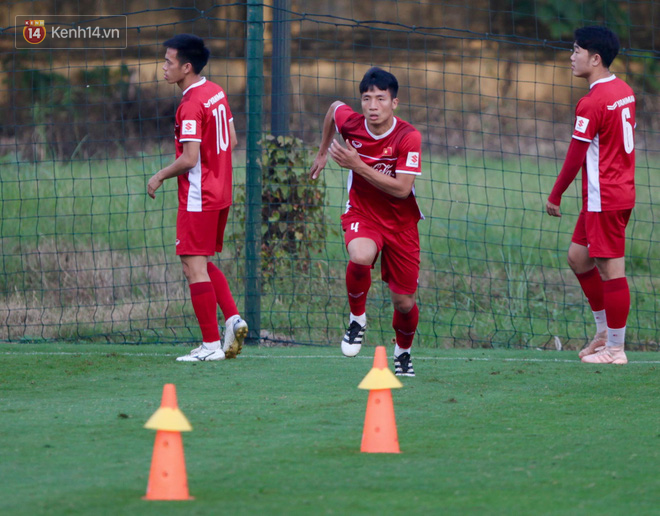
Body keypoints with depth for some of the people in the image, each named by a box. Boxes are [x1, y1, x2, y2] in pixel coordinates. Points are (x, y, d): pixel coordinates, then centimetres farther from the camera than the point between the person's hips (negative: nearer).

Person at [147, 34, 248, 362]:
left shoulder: (190, 105, -19)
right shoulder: (217, 93, 9)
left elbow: (190, 158, -23)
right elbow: (231, 141, 16)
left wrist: (160, 176, -9)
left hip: (198, 197, -10)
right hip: (220, 191, 10)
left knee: (194, 266, -4)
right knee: (202, 263, 19)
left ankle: (211, 344, -4)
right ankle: (232, 318, 7)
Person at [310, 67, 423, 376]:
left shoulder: (408, 137, -21)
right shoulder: (350, 122, -12)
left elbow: (401, 189, -26)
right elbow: (334, 107, 13)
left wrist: (358, 165, -29)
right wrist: (323, 152, 22)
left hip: (400, 221, 0)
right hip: (361, 214, 0)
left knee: (403, 303, 4)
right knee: (360, 257, -36)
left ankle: (403, 351, 38)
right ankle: (357, 318, -8)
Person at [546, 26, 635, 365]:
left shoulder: (592, 103, -18)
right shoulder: (624, 92, 10)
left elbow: (575, 158, -16)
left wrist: (554, 197, -6)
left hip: (603, 198, -10)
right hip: (622, 191, 10)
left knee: (611, 269, -4)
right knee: (578, 256, 18)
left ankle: (615, 349, 2)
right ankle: (605, 331, 22)